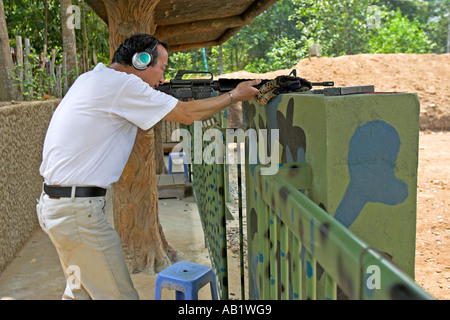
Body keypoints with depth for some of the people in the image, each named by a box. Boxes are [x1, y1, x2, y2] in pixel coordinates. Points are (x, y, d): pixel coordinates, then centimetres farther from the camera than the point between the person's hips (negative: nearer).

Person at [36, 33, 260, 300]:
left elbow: (143, 124, 20)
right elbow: (188, 114, -11)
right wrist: (235, 95, 1)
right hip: (78, 210, -10)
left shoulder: (92, 78, 12)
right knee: (119, 295, 0)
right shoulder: (121, 83, -16)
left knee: (81, 291, 21)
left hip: (55, 205, 10)